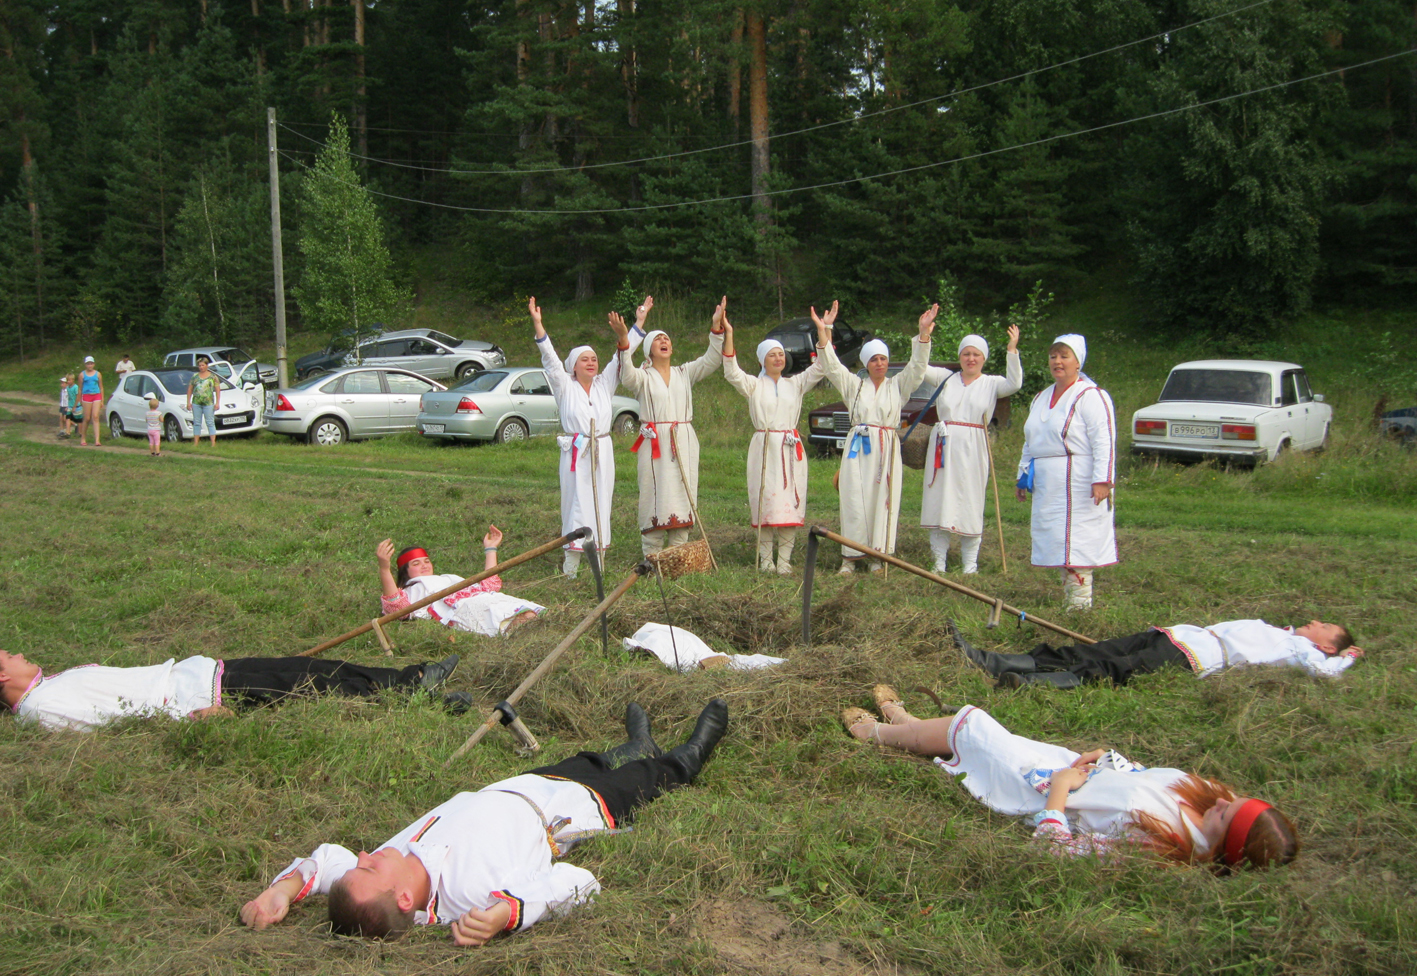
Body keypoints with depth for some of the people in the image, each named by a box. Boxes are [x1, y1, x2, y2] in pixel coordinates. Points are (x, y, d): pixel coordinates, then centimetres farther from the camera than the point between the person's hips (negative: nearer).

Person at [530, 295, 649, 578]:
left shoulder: (604, 384, 12)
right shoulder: (565, 387, 4)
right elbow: (550, 358, -6)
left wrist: (639, 321, 11)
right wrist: (537, 324, -17)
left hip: (602, 452, 3)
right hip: (575, 452, -3)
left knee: (601, 501, 4)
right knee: (576, 502, -5)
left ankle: (598, 559, 10)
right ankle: (571, 564, -2)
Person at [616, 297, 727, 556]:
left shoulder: (684, 374, 15)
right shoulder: (643, 377, 4)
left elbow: (710, 361, 3)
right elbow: (627, 376, -19)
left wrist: (717, 328, -11)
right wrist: (623, 341, -33)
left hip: (684, 443, 3)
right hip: (654, 444, -3)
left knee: (682, 496, 2)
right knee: (655, 496, -6)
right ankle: (651, 559, -3)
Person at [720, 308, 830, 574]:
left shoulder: (795, 384, 13)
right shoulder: (754, 385, 5)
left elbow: (819, 368, 5)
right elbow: (732, 373, -11)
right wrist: (728, 336, -21)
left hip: (791, 450, 3)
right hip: (764, 449, -3)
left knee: (790, 504, -2)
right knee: (765, 502, -5)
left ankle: (784, 561, 2)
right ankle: (765, 560, 1)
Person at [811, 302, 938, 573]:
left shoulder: (898, 386, 13)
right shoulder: (854, 385, 13)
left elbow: (917, 367, 1)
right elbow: (832, 366, 4)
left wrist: (924, 334, -12)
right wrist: (822, 333, -8)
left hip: (887, 449, 0)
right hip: (858, 447, 0)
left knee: (883, 501, -3)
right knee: (855, 501, -4)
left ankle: (877, 556, 2)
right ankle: (850, 557, -2)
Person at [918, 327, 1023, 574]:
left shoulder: (991, 384, 6)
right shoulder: (946, 378, 11)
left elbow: (1014, 384, -12)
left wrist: (1012, 350, -18)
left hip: (972, 451, -2)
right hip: (943, 448, 2)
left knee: (971, 505, 0)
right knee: (940, 503, 2)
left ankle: (970, 566, 6)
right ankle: (939, 563, 8)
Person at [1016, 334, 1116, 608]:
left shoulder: (1091, 396, -9)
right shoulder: (1041, 398, 18)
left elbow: (1104, 441, -16)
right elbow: (1030, 442, 26)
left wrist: (1102, 480, -24)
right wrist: (1024, 477, 24)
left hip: (1079, 486, -8)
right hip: (1047, 486, 8)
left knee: (1076, 541, -9)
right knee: (1059, 543, 9)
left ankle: (1080, 602, -5)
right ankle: (1067, 595, 15)